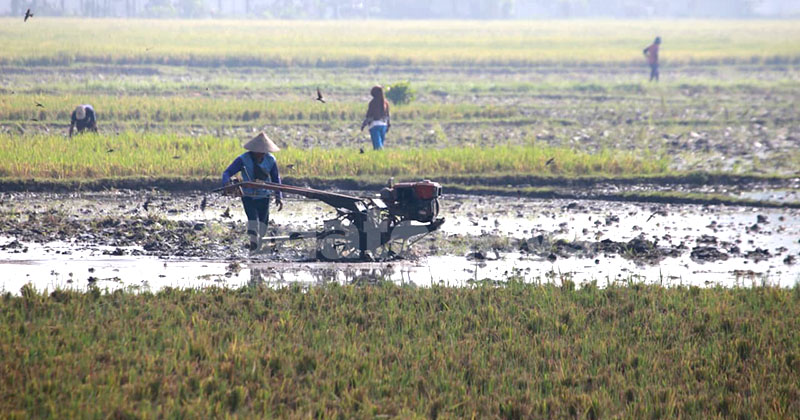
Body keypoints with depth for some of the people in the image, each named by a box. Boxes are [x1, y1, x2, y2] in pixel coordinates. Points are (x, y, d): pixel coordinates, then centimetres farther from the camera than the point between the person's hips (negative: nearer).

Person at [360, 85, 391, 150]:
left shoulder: (373, 102, -10)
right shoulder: (385, 102, 6)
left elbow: (369, 115, -9)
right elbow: (387, 115, 12)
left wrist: (363, 125, -1)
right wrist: (388, 125, 20)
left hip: (374, 125, -6)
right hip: (383, 125, 6)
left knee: (377, 145, -10)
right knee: (381, 144, 13)